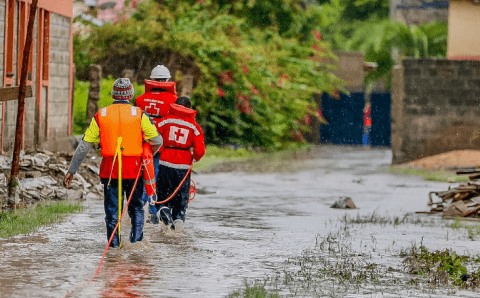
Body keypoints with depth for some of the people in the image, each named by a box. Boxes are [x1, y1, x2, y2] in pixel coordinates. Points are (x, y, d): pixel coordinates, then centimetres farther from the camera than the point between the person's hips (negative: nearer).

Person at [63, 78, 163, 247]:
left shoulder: (101, 115, 3)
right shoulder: (138, 114, -1)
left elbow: (84, 146, 2)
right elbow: (157, 141, -2)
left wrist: (71, 171, 7)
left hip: (109, 169, 1)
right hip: (133, 169, -1)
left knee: (112, 208, 10)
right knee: (136, 207, 14)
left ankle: (114, 243, 6)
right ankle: (136, 238, 4)